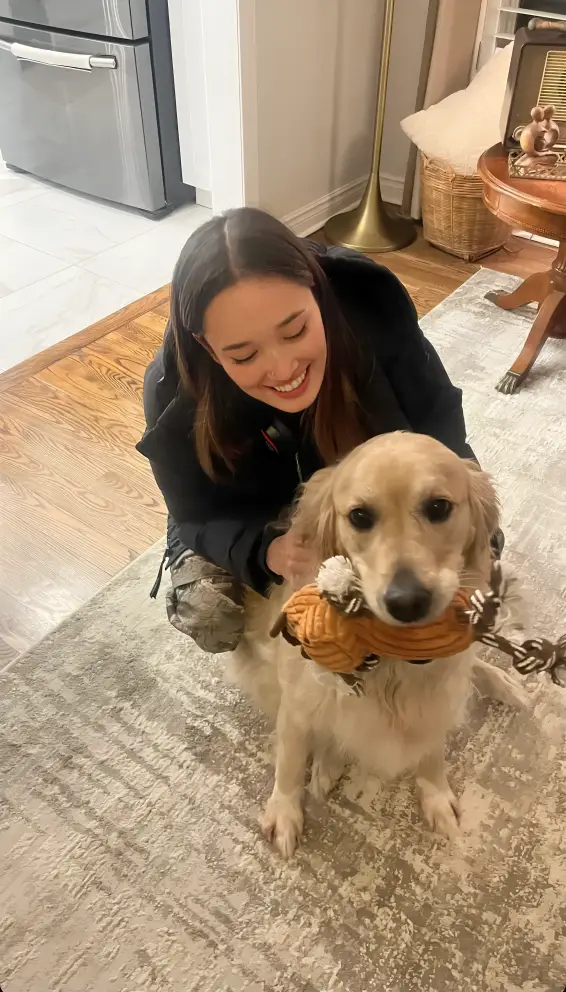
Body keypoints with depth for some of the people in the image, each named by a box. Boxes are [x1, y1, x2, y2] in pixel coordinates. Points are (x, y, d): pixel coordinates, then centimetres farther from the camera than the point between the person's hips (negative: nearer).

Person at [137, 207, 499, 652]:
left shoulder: (372, 304, -34)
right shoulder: (174, 394, -34)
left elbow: (439, 427, -20)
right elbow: (200, 516, -21)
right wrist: (269, 551, -42)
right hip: (250, 510, -1)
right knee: (209, 619, -21)